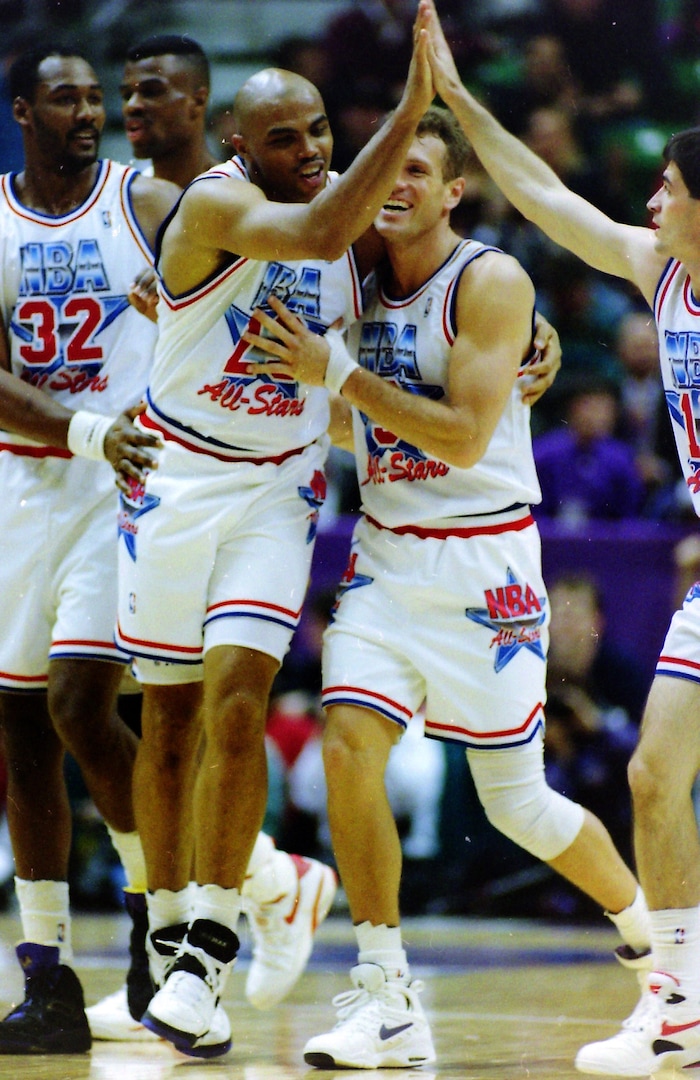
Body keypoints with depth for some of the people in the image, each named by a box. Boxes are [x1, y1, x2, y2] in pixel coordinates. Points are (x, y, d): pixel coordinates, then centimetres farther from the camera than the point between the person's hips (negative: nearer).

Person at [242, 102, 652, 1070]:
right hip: (386, 554, 5)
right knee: (348, 745, -15)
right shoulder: (359, 285, 6)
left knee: (517, 801, 2)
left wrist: (337, 371, -24)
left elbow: (465, 438, -20)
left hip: (484, 563, -5)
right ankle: (386, 1000, -9)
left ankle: (654, 938, 30)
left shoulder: (492, 283, -13)